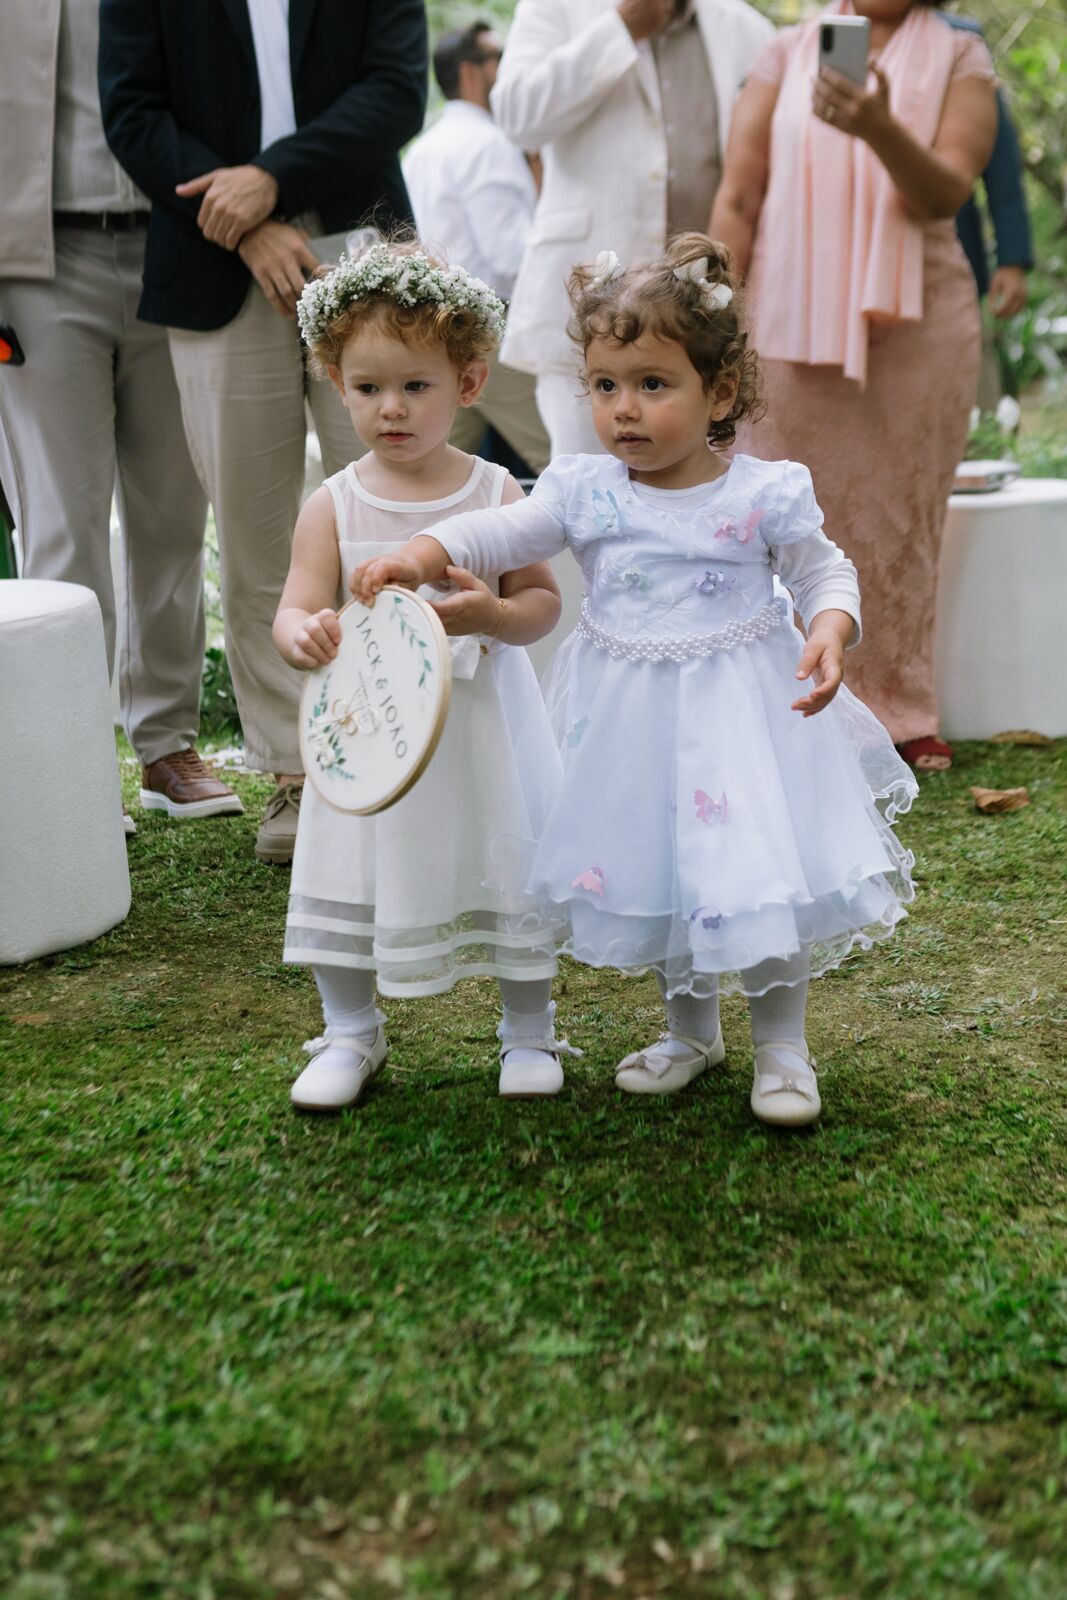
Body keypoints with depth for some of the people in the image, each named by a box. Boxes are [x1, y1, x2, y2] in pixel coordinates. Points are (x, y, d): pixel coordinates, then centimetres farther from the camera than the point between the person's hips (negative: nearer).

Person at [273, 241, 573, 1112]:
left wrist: (489, 614, -24)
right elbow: (295, 609, -7)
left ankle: (529, 1032, 28)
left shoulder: (497, 493, -5)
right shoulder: (333, 506, -3)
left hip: (482, 722, -1)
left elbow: (544, 600, -3)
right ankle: (352, 1036, 29)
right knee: (352, 877, 8)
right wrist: (304, 635, -31)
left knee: (511, 870, 7)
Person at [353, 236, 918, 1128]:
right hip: (633, 714, 3)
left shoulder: (764, 495, -9)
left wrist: (831, 632, -20)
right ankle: (690, 1030, 36)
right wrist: (420, 557, -27)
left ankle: (781, 1045, 18)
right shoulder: (586, 493, -4)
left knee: (763, 873, -2)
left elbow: (824, 572, 0)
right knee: (657, 875, 15)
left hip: (743, 711, -3)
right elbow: (501, 534, -10)